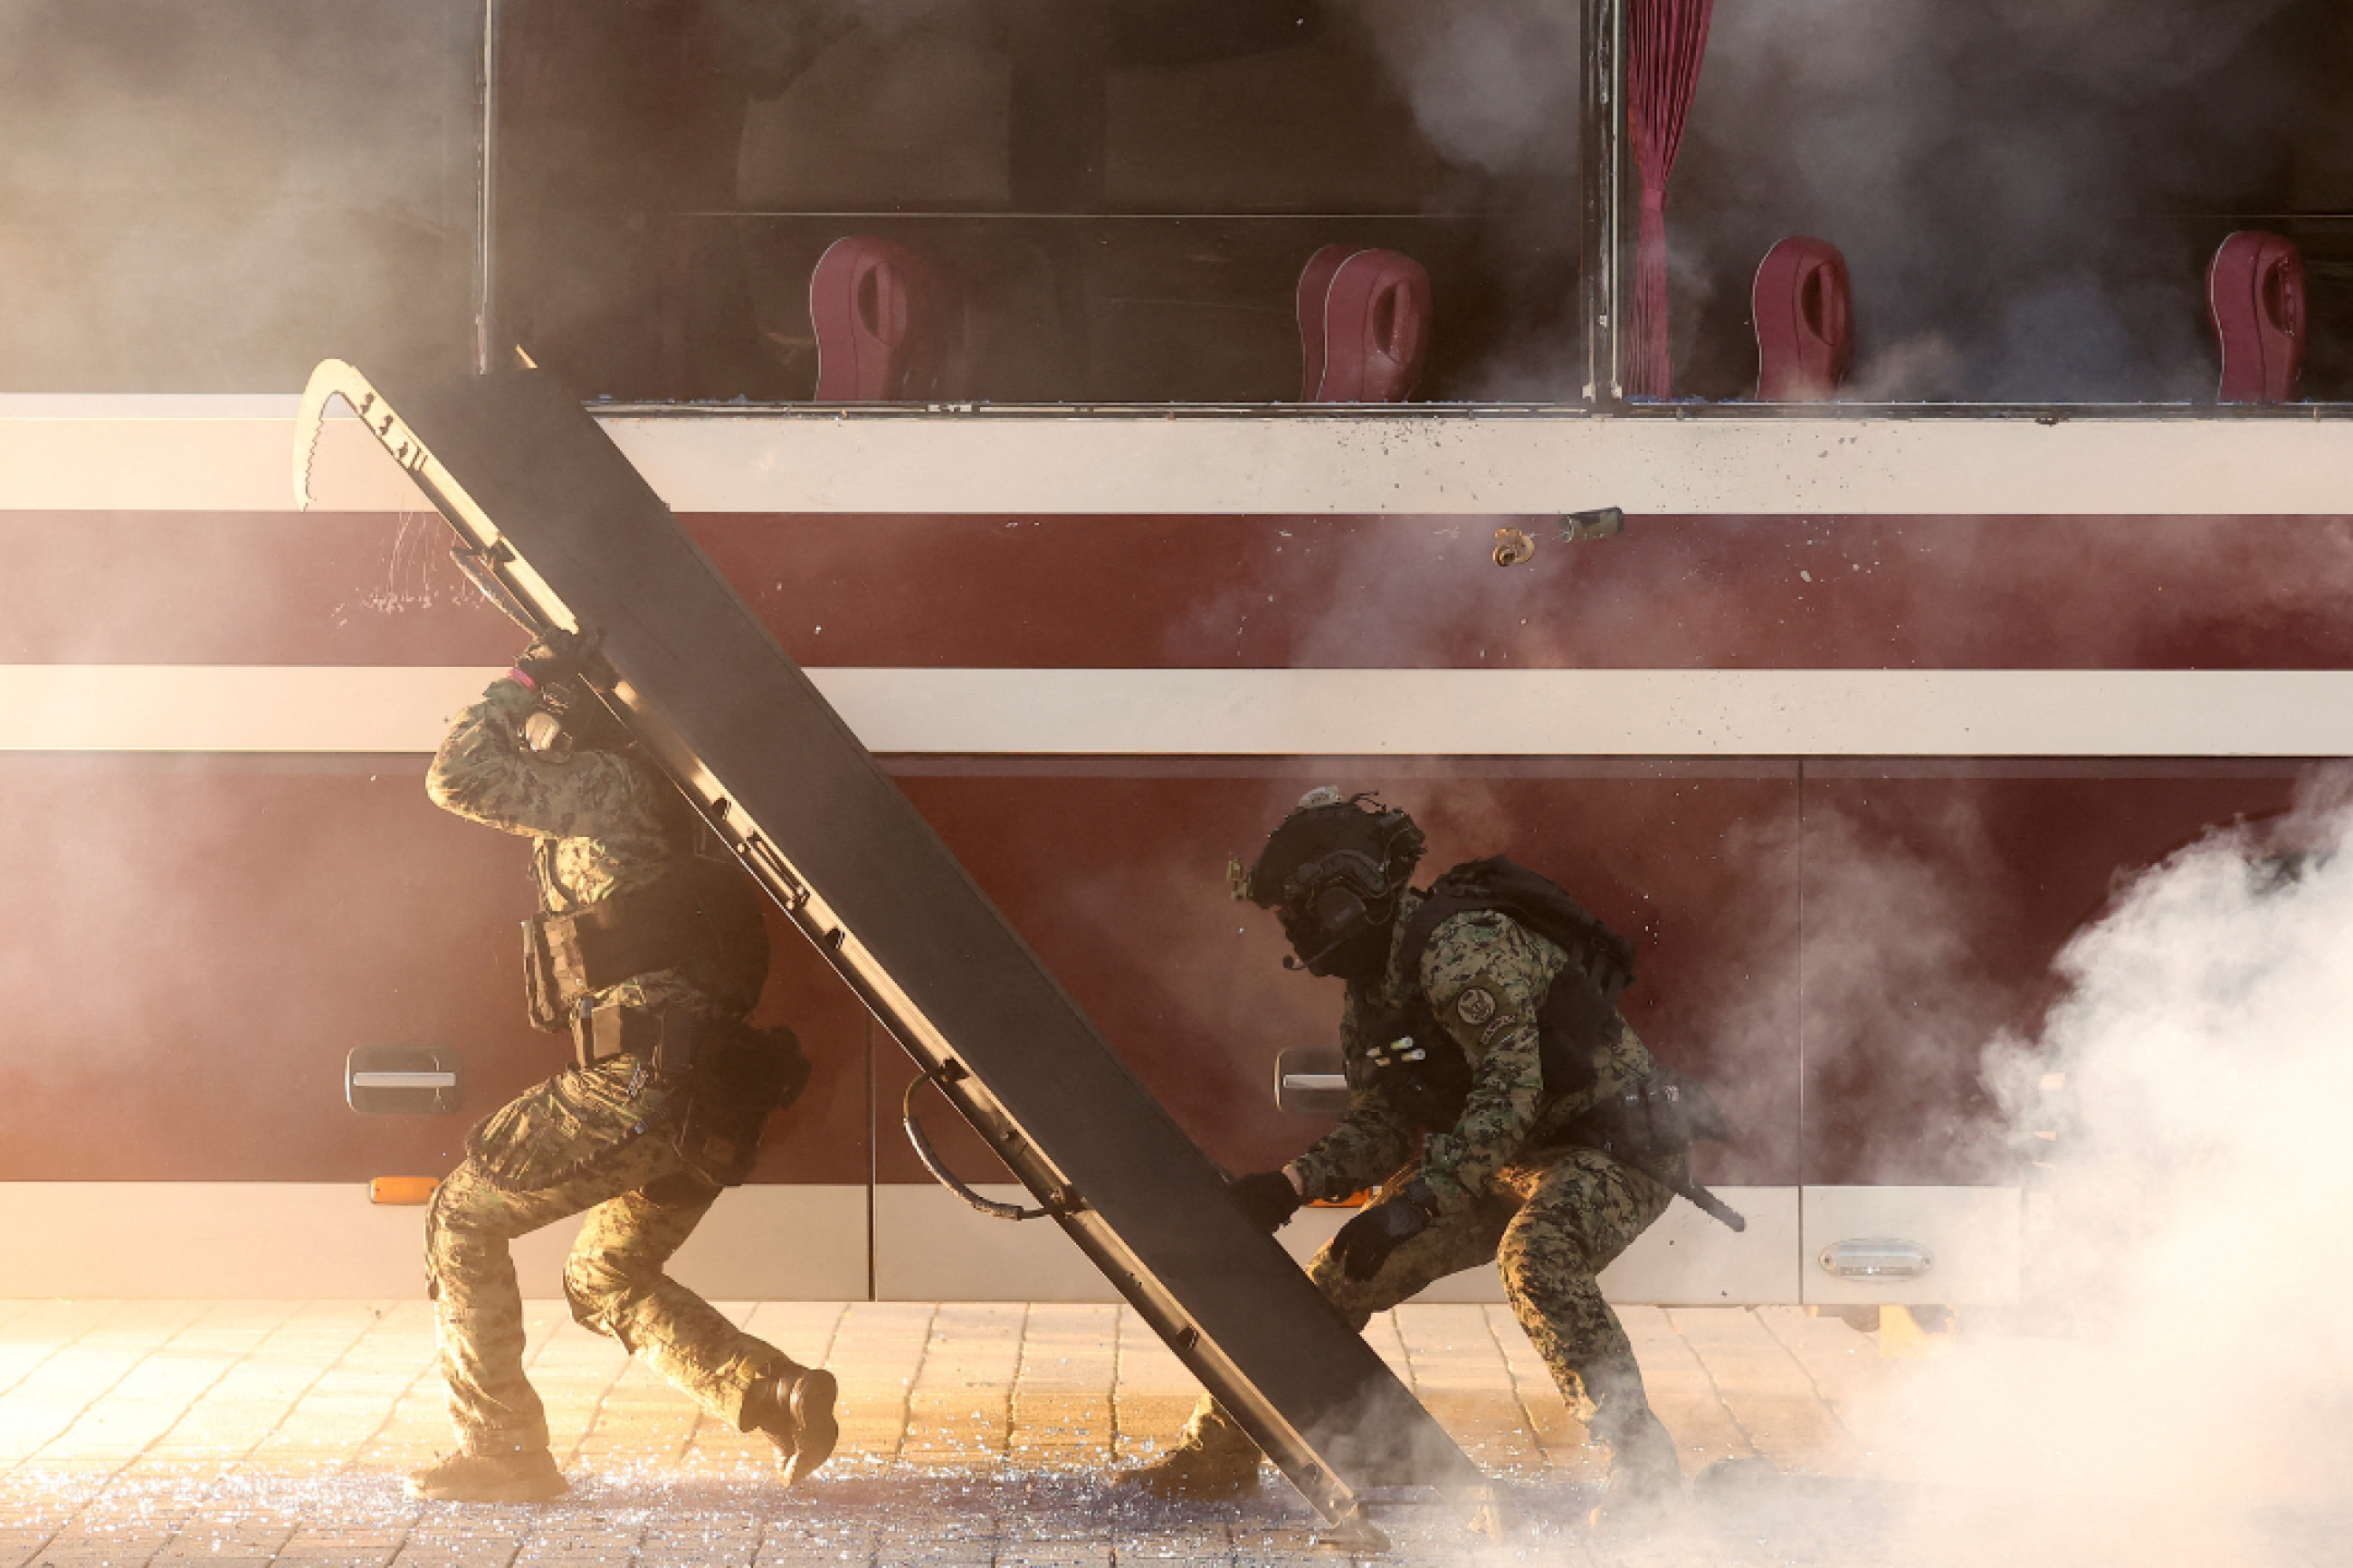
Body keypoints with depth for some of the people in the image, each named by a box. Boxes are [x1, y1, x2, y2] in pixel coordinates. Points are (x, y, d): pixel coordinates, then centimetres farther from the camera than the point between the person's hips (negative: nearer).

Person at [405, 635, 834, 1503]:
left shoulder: (610, 784, -8)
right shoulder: (649, 792, 21)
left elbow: (459, 777, -9)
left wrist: (518, 683, 4)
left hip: (646, 1078, -10)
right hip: (712, 1094, 10)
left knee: (464, 1218, 4)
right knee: (605, 1279, 23)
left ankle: (501, 1450, 4)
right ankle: (778, 1392, 5)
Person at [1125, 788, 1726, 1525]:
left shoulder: (1462, 946, -25)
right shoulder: (1369, 990, 6)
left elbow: (1510, 1095, -32)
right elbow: (1383, 1124, 6)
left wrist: (1411, 1208, -36)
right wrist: (1291, 1185, -11)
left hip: (1615, 1143, -9)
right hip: (1507, 1159, 9)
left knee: (1535, 1257, -39)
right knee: (1341, 1278, 6)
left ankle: (1643, 1465, -30)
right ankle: (1216, 1455, 19)